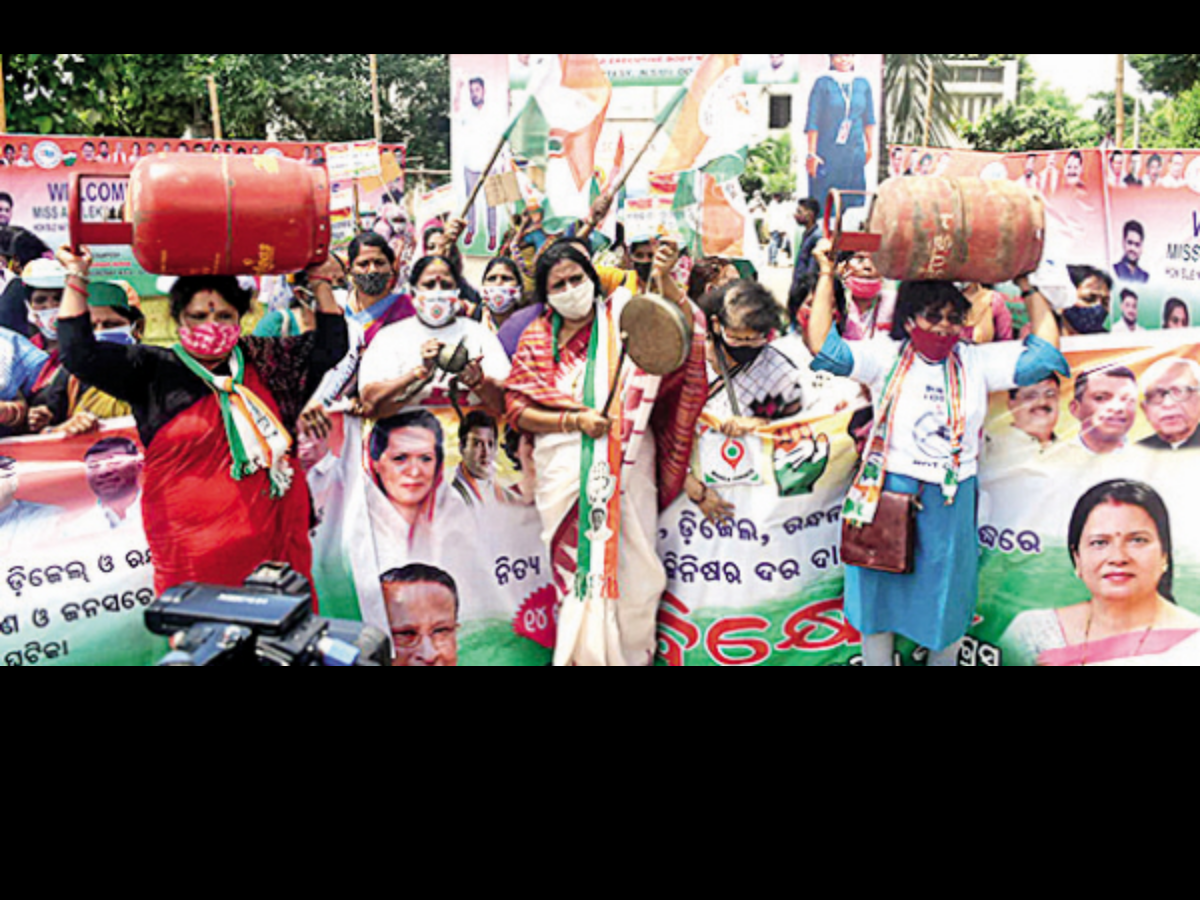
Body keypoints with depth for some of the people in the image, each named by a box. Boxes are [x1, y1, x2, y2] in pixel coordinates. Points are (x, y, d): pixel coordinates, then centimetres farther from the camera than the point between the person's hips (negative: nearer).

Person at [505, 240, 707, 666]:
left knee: (626, 563, 0)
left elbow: (686, 330, -5)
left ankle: (630, 653, 17)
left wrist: (664, 281, -18)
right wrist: (575, 421, -8)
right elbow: (518, 410, 4)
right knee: (580, 566, 3)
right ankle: (583, 654, 19)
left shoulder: (622, 317, 4)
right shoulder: (536, 340, 8)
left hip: (625, 465, -1)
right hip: (566, 471, 1)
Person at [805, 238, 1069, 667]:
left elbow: (1045, 351, 3)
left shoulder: (977, 362, 4)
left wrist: (1028, 286, 5)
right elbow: (824, 347, -12)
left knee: (948, 601, 15)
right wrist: (827, 276, -12)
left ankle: (944, 661, 37)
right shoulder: (886, 358, -2)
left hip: (952, 506, 2)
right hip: (888, 499, -2)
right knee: (879, 599, 10)